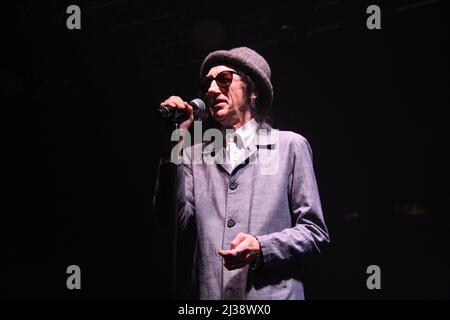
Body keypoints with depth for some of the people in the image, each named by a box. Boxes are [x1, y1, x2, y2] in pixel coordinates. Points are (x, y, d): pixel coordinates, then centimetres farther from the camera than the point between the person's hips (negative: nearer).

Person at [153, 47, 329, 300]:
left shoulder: (290, 145, 5)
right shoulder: (194, 155, 11)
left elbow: (314, 232, 3)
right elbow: (173, 223, -2)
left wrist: (262, 247, -15)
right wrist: (174, 143, -4)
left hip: (273, 294, -2)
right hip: (210, 292, 2)